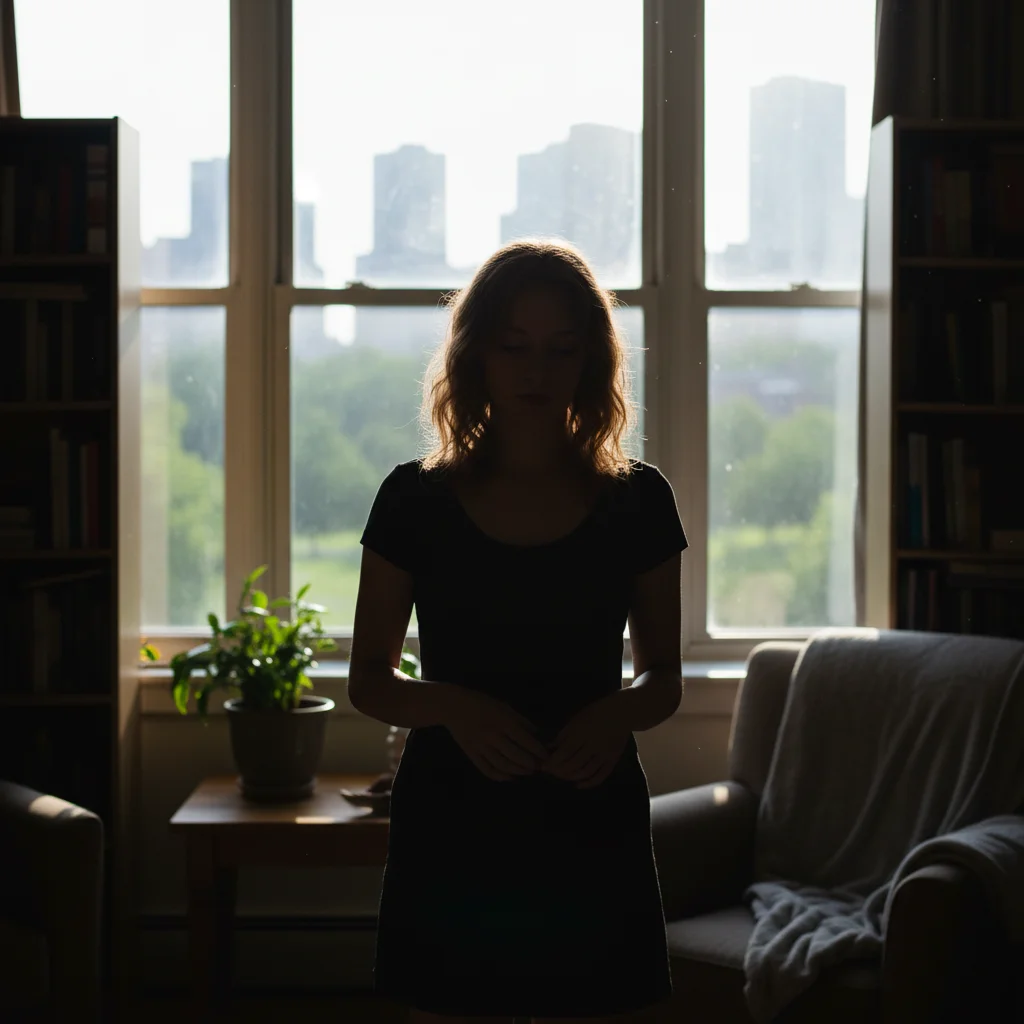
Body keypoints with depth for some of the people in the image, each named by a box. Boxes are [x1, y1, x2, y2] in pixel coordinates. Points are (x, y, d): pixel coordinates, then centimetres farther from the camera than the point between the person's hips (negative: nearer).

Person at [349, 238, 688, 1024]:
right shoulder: (416, 500, 0)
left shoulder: (637, 501, 2)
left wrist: (619, 712, -14)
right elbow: (369, 679, 4)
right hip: (451, 833, 0)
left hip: (591, 834, 1)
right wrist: (454, 707, -17)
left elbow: (664, 677, 9)